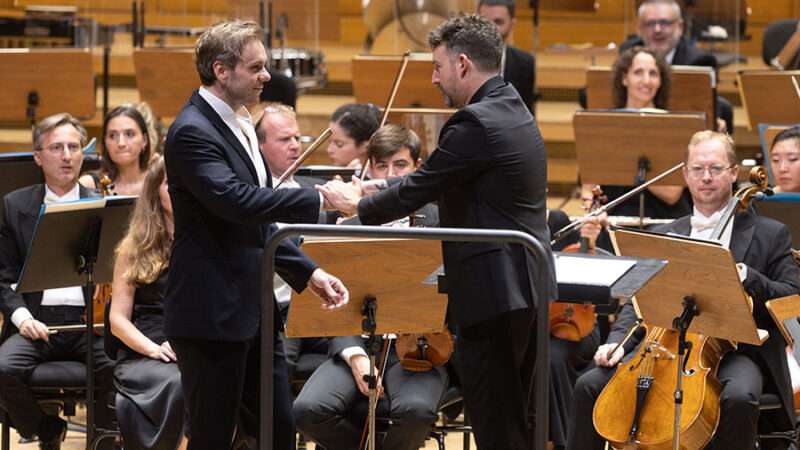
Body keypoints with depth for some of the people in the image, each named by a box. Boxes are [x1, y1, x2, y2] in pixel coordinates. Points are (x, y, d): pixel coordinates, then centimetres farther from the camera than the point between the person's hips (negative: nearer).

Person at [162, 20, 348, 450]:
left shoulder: (238, 125, 15)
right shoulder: (192, 132, -16)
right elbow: (237, 202, -30)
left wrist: (308, 273, 11)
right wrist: (319, 199, -26)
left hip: (252, 313, 9)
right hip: (211, 316, -9)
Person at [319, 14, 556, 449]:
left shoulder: (476, 123, -17)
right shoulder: (512, 111, 14)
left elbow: (420, 190, -13)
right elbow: (437, 180, 22)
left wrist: (359, 205, 3)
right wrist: (381, 187, 17)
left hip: (493, 294, -10)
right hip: (528, 287, 10)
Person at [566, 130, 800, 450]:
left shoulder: (770, 235, 7)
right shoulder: (664, 236, 18)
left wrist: (746, 277, -17)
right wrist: (618, 340, -6)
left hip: (737, 349, -4)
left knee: (738, 397, -38)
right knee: (590, 385, -16)